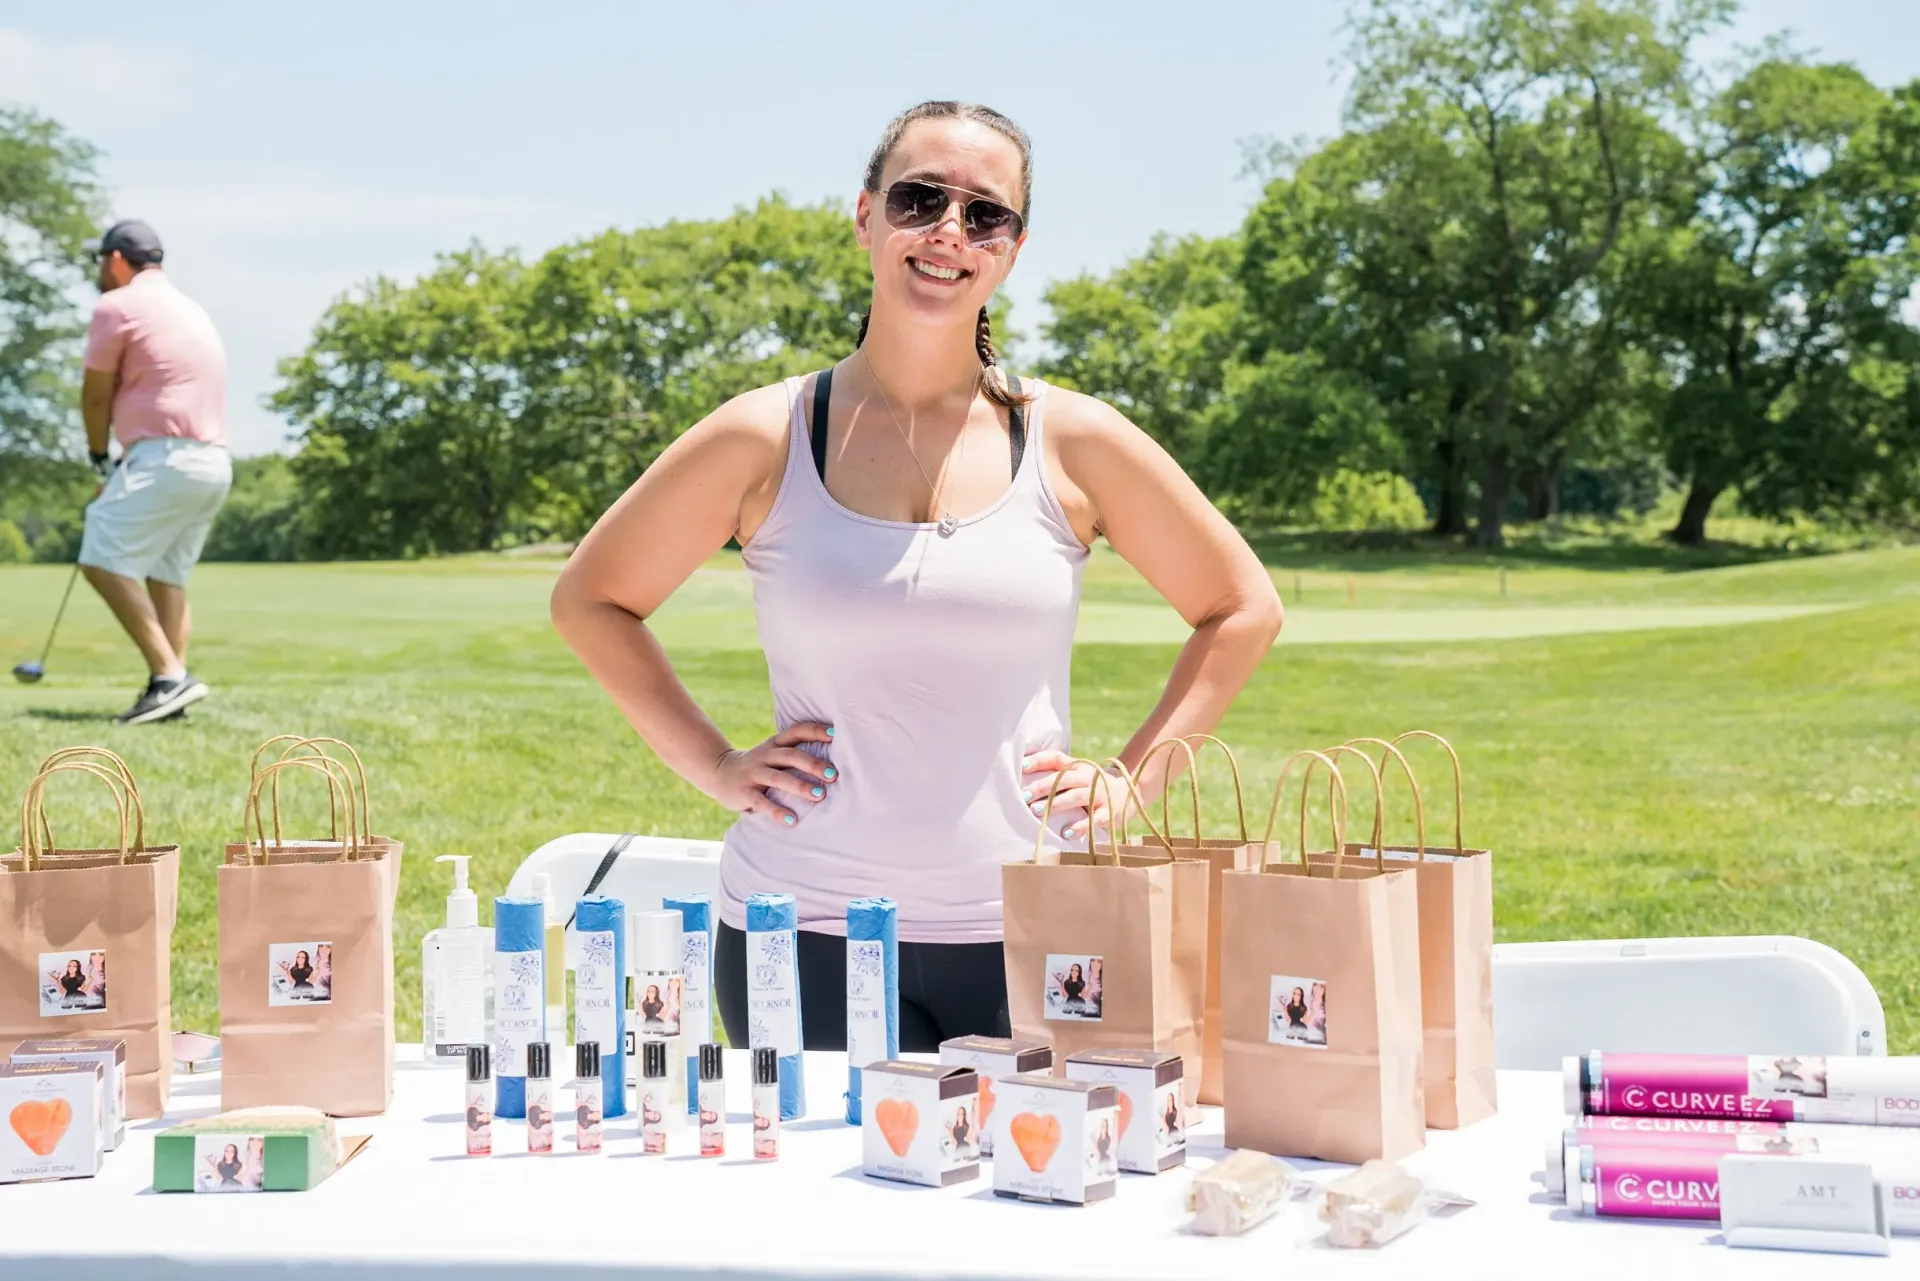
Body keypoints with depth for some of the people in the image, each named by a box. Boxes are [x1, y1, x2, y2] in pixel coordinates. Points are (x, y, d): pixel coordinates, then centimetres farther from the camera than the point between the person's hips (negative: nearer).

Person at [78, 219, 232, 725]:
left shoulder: (116, 305, -4)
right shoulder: (189, 308, 24)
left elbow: (96, 395, 2)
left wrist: (100, 458, 18)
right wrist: (126, 465, 23)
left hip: (167, 457, -9)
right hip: (213, 461, 9)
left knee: (105, 561, -9)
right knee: (165, 575, 12)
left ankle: (168, 676, -18)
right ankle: (170, 685, 4)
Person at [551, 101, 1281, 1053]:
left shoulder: (1072, 443, 3)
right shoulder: (765, 440, 1)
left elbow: (1242, 609, 15)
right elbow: (588, 599, 13)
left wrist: (1133, 778, 5)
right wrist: (715, 767, 4)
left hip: (1024, 939, 1)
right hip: (805, 939, 0)